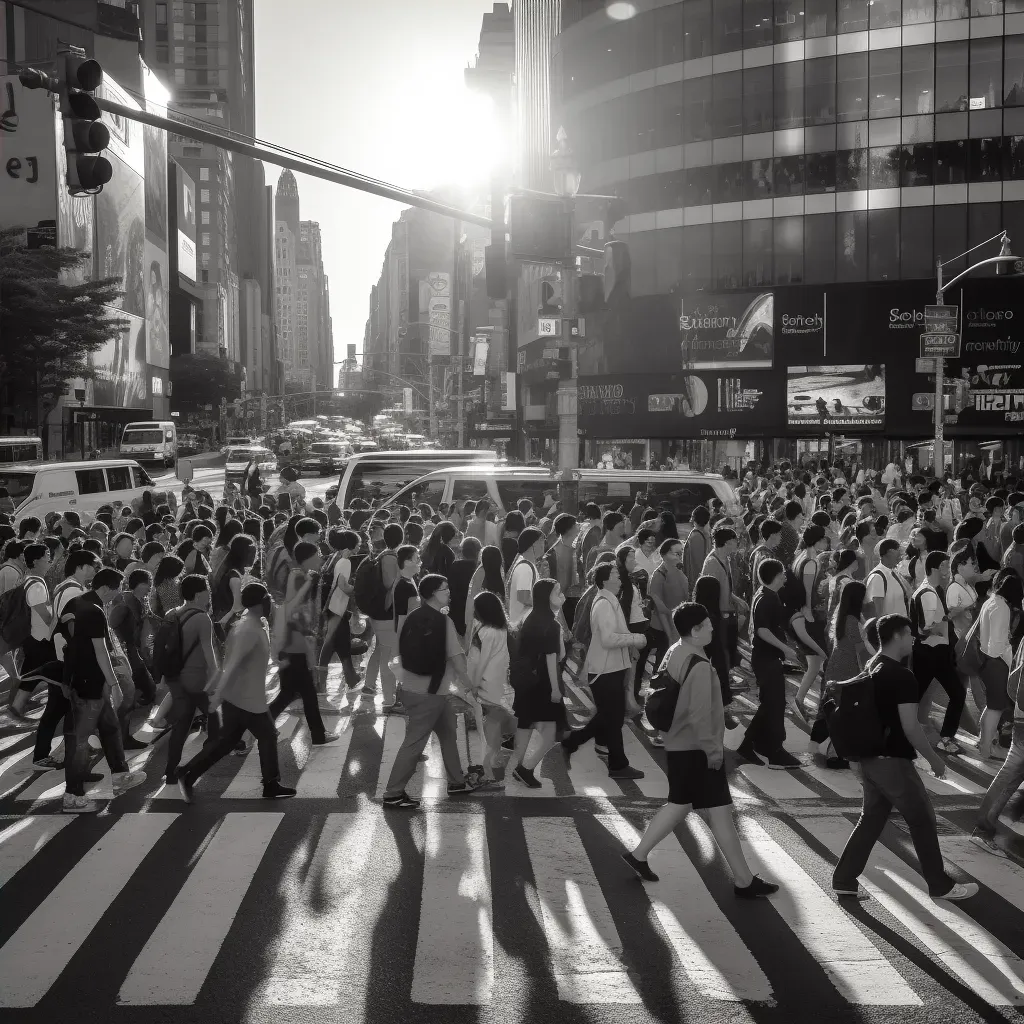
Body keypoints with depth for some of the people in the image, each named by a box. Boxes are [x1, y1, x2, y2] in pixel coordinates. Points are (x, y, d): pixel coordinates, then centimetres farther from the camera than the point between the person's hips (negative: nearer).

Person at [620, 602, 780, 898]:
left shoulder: (674, 653, 4)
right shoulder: (699, 666, -23)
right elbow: (700, 716, -26)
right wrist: (713, 749, -15)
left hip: (677, 745, 9)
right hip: (696, 749, -9)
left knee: (679, 804, 20)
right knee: (720, 811, 0)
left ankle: (638, 854, 25)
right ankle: (744, 881, 9)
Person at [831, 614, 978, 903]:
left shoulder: (871, 667, 9)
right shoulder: (902, 676, -19)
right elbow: (910, 727, -22)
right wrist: (934, 758, -9)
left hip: (869, 757, 8)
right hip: (892, 761, -8)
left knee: (871, 818, 15)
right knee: (922, 819, 7)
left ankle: (844, 881, 14)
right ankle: (941, 886, 19)